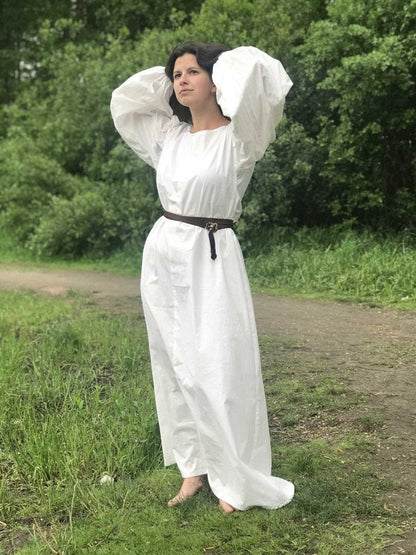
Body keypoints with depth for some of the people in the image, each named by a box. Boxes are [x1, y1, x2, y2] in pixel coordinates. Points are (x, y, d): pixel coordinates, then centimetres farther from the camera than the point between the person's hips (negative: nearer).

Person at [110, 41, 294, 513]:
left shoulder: (237, 138, -7)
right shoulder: (168, 135, 11)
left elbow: (256, 72, -22)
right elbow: (124, 102, 26)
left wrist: (221, 65, -1)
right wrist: (167, 79, 16)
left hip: (210, 260, -6)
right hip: (161, 255, 7)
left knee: (219, 371, -4)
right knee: (175, 367, 10)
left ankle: (238, 481, 11)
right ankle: (194, 467, 23)